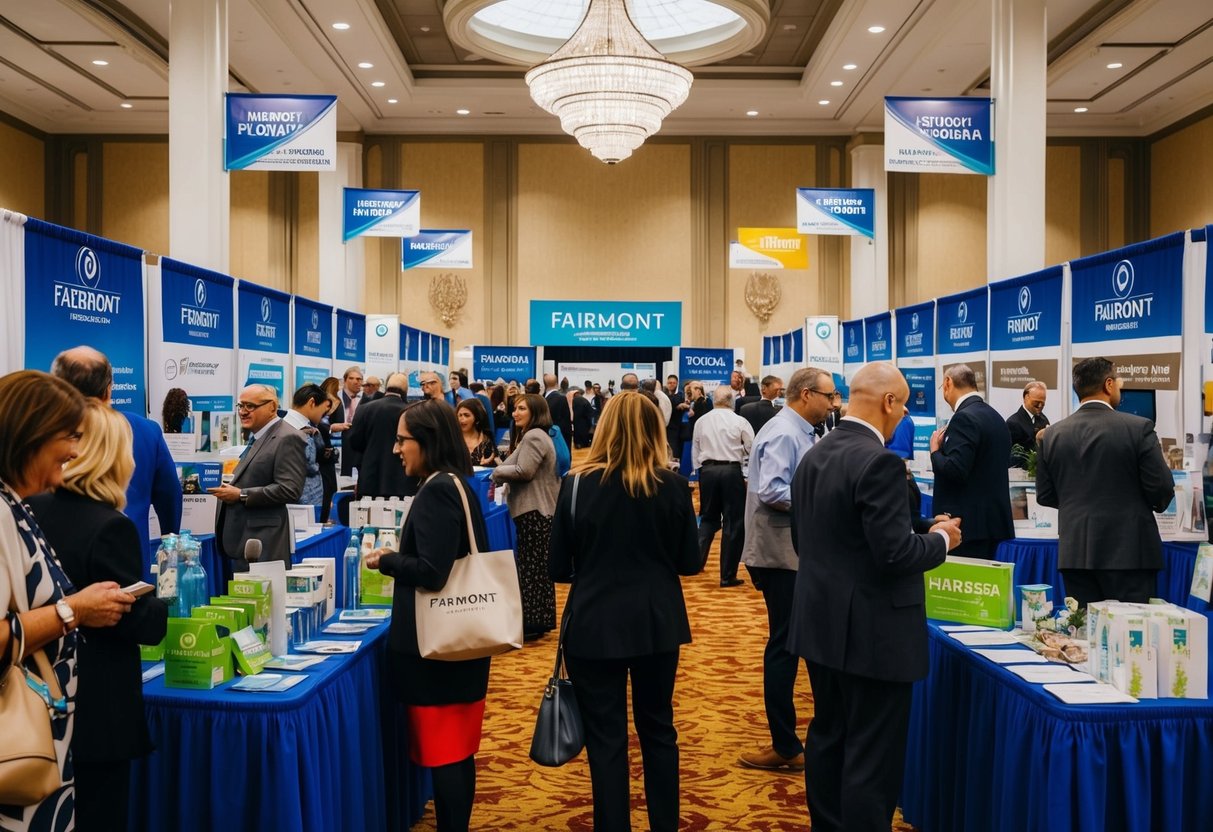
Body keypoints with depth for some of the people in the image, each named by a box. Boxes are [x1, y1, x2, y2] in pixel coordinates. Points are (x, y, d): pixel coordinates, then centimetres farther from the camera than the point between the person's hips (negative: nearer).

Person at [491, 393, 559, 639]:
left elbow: (524, 471, -22)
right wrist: (502, 481, 6)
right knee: (538, 565, 14)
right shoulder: (529, 436, 21)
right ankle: (539, 619, 20)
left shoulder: (533, 437, -15)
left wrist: (496, 472, -8)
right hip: (538, 508, 11)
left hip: (535, 509, -11)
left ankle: (532, 622, -1)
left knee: (531, 565, -6)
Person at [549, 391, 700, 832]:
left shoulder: (578, 484, -10)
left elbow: (558, 567, -4)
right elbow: (690, 562, 2)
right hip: (657, 622, 3)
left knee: (606, 736, 9)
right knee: (658, 728, 19)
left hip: (595, 624, -2)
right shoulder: (674, 486, -6)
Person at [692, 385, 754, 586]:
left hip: (707, 470, 3)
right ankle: (728, 575, 6)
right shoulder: (739, 421, -6)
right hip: (731, 471, -3)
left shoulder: (701, 421, 3)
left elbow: (695, 451, 8)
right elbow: (752, 449, -1)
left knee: (708, 518, 19)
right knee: (733, 523, 4)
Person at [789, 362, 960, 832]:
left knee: (828, 735, 19)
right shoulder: (878, 462, -20)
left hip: (822, 622, 9)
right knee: (871, 755, 2)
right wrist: (940, 539, -5)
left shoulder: (813, 456, 7)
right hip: (871, 631, -9)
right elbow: (894, 553, -23)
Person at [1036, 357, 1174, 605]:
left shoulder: (1052, 434, 3)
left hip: (1075, 551, 4)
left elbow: (1045, 496, 7)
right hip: (1129, 549, -3)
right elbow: (1162, 488, -7)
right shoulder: (1139, 427, -8)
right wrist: (1156, 504, 15)